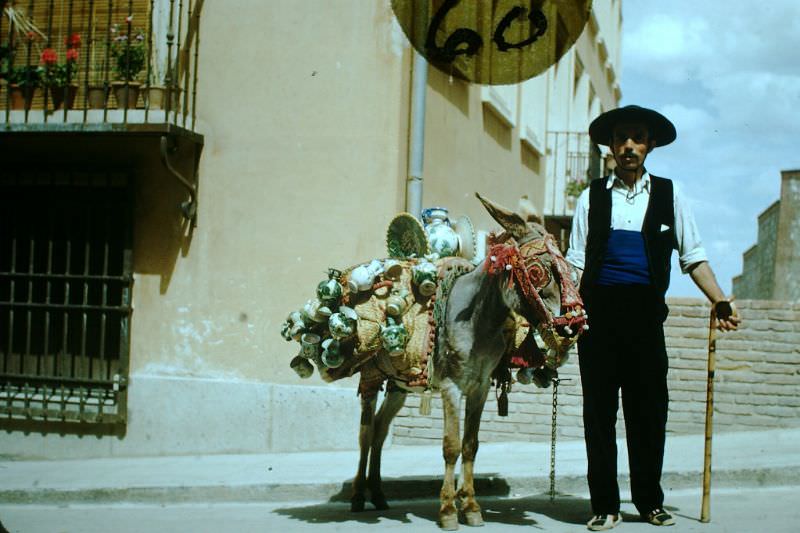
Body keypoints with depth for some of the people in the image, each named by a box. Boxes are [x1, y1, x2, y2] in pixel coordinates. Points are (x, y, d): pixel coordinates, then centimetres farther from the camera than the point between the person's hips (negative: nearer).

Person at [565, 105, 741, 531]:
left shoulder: (668, 194, 9)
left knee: (649, 411, 5)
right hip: (599, 315, 0)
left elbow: (693, 256, 7)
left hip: (646, 315, 0)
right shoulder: (592, 197, 8)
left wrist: (720, 300, -4)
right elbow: (576, 262, 5)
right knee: (599, 412, 3)